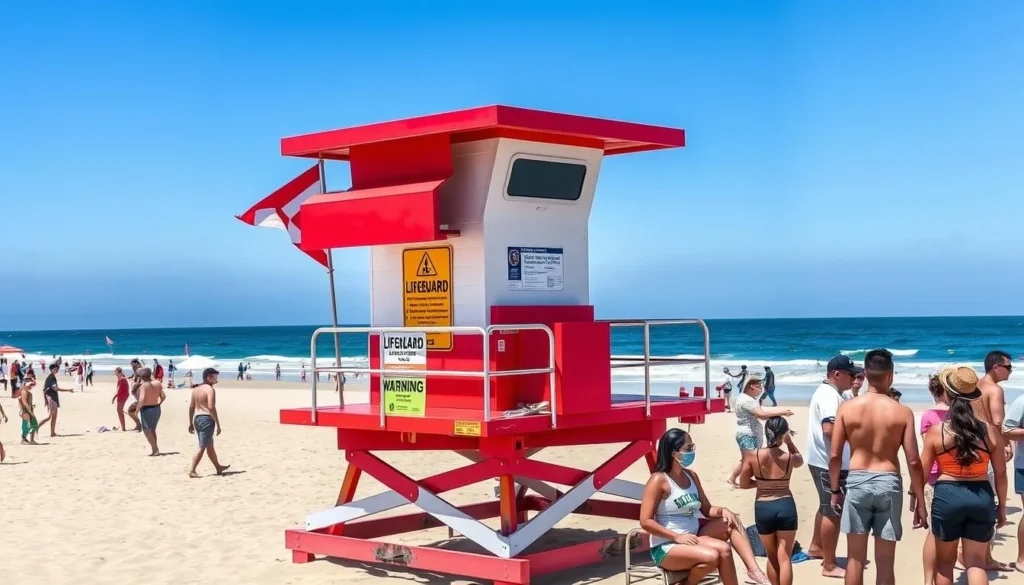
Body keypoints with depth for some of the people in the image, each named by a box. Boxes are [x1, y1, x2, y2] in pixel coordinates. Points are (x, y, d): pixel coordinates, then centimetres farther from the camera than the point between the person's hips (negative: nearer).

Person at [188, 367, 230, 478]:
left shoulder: (196, 389, 13)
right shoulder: (210, 389, -13)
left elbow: (191, 407, 15)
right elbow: (211, 408, -21)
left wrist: (191, 423, 20)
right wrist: (218, 424, -18)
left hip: (197, 419, 9)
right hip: (207, 419, -9)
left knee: (210, 445, 20)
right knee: (202, 447, -4)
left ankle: (218, 467, 32)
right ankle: (192, 471, -7)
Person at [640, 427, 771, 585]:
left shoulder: (691, 476, 8)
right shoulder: (659, 480, -15)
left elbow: (707, 510, 14)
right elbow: (646, 522, -19)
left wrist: (722, 511, -9)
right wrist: (678, 537, -23)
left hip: (693, 537, 8)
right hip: (667, 547, -8)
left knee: (732, 522, -8)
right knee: (712, 556, -30)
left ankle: (753, 570, -18)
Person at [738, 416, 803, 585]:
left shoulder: (752, 456, -10)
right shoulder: (789, 457, -8)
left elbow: (743, 484, -1)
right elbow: (800, 460, 18)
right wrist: (789, 442, 15)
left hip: (762, 508, 1)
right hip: (785, 506, -1)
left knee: (772, 557, 18)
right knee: (784, 558, 3)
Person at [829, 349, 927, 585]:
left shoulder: (847, 408, -4)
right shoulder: (902, 412, -5)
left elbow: (834, 455, -2)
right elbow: (913, 462, -5)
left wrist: (835, 490, 12)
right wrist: (920, 502, 3)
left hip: (857, 482, 0)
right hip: (888, 484, 0)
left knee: (855, 559, 10)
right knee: (885, 562, 8)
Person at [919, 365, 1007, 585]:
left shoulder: (936, 431, -5)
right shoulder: (990, 431, 0)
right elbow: (1000, 473, 4)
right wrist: (1002, 506, 15)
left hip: (947, 496, -1)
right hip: (981, 497, 2)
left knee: (944, 561, 17)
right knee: (976, 562, 9)